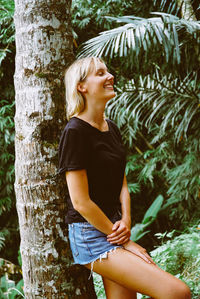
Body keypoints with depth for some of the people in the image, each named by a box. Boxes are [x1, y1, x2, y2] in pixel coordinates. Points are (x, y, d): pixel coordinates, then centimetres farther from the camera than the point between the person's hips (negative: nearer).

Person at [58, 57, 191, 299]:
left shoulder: (112, 128, 13)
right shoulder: (75, 131, -13)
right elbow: (80, 201, -17)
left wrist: (126, 220, -5)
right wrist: (125, 242, -11)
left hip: (113, 227, 8)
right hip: (91, 235, -8)